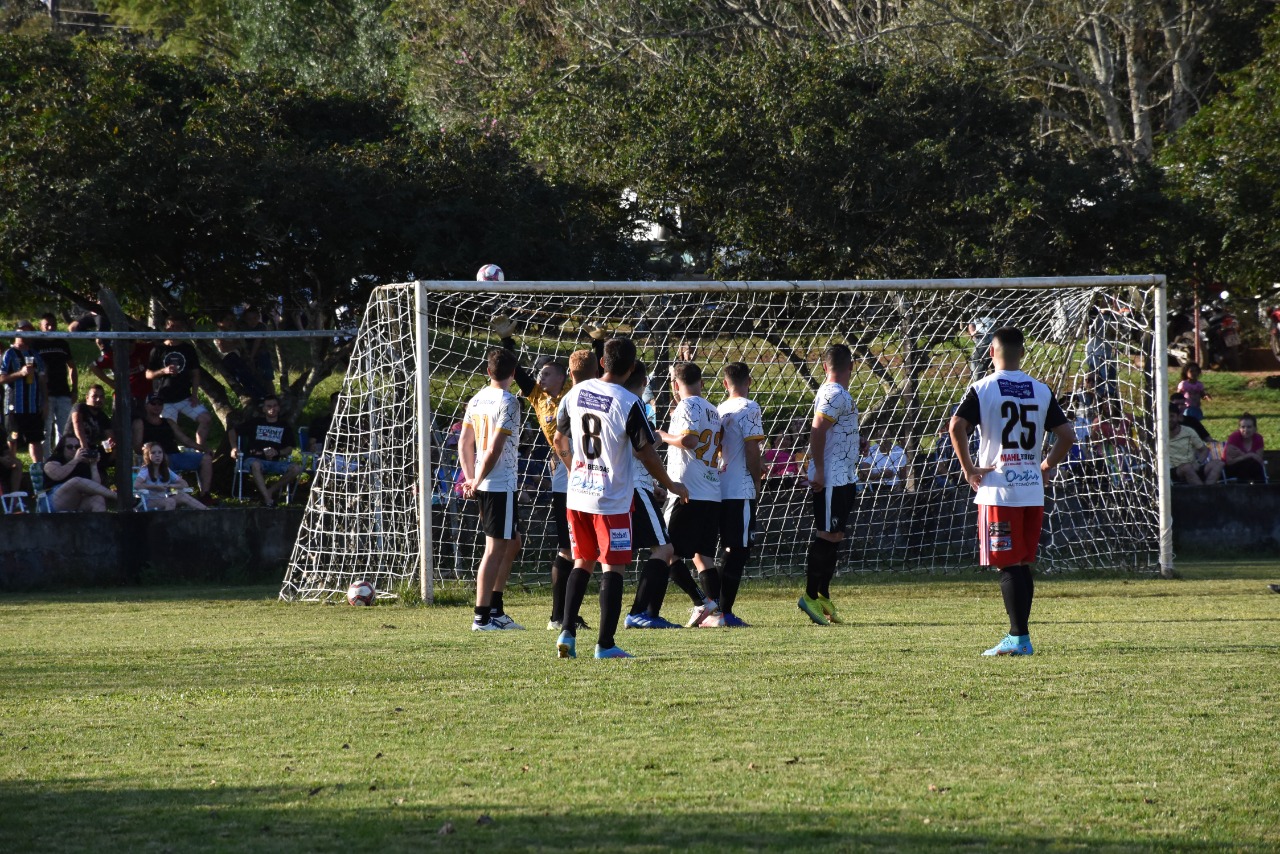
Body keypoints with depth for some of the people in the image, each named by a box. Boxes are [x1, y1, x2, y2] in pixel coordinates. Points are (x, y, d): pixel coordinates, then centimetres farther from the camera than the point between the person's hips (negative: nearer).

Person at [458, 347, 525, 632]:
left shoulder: (476, 400, 11)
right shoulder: (508, 402, -13)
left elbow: (464, 443, 14)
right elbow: (495, 448, -19)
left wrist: (471, 478, 15)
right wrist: (477, 482, -12)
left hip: (483, 485, 8)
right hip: (501, 484, -8)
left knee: (512, 543, 19)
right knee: (495, 548, -4)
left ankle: (495, 610, 21)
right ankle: (482, 617, -4)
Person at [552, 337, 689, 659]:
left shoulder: (576, 393, 2)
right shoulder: (629, 404, -16)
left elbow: (559, 440, 14)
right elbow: (647, 454, -12)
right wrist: (671, 486, 4)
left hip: (577, 496, 5)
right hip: (613, 500, -5)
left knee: (582, 563, 17)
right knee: (613, 568, 1)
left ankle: (567, 632, 7)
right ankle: (605, 644, -1)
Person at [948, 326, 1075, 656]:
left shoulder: (983, 388, -5)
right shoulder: (1041, 391, 7)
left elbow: (957, 426, -18)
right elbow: (1066, 434, 5)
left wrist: (968, 468, -9)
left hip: (998, 490, -4)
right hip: (1033, 490, 4)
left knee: (1008, 565, -4)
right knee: (1022, 564, 12)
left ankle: (1019, 637, -8)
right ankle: (1019, 635, 15)